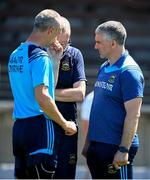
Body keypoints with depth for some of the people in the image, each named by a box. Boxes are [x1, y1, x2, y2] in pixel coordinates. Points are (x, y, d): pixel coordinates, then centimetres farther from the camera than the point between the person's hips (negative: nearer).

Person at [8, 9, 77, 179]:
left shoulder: (15, 54, 14)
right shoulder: (40, 56, -14)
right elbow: (42, 97, -22)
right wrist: (65, 124, -12)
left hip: (19, 125, 9)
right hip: (39, 126, -9)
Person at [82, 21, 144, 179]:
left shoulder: (129, 72, -13)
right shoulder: (104, 68, 14)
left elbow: (133, 115, -18)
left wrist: (123, 150, -22)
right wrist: (88, 142, 18)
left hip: (115, 147, -9)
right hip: (97, 145, 9)